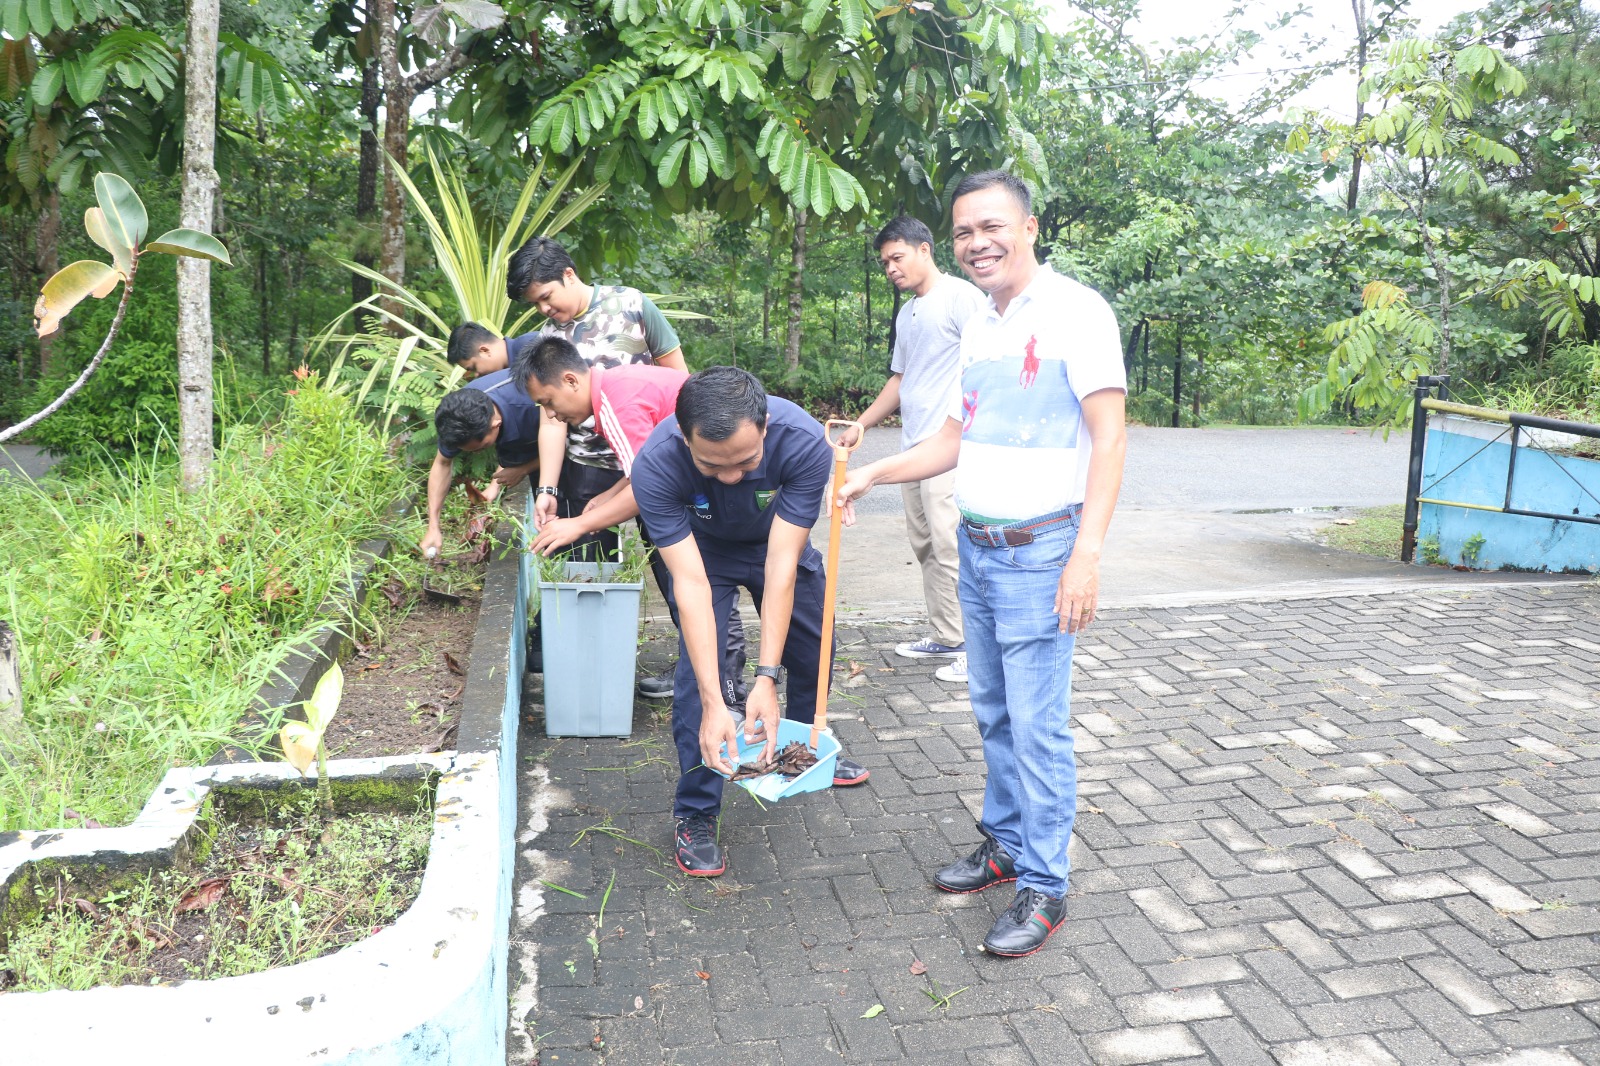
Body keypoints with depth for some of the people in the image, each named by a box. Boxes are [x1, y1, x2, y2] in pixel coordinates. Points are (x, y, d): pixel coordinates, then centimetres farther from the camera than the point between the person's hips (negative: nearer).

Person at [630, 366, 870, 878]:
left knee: (813, 653, 14)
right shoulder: (655, 465, -40)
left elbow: (781, 566, -37)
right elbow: (690, 582, -40)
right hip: (702, 548, -2)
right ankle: (695, 815, 1)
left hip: (779, 542, 2)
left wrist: (766, 678, -40)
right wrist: (714, 702, -44)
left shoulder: (804, 443, -40)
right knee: (696, 671, -16)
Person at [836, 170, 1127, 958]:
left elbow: (1109, 435, -17)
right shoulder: (976, 329, 13)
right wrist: (873, 474, 11)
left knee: (1036, 724, -3)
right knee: (993, 712, 16)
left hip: (1039, 550, -7)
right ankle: (1004, 843, 31)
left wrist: (1087, 553, -24)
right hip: (976, 545, 8)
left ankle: (1043, 886, 10)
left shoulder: (1075, 312, -11)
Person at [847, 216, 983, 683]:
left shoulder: (961, 296, -6)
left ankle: (976, 646, -4)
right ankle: (944, 637, 20)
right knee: (925, 547, 11)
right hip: (913, 447, 9)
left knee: (950, 548, -11)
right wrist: (861, 425, 21)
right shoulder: (905, 314, 21)